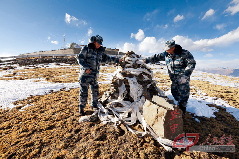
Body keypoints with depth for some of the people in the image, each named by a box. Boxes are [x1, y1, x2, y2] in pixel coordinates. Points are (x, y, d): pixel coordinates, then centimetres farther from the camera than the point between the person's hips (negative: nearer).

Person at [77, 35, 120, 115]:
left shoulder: (100, 51, 14)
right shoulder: (86, 49, -3)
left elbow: (106, 58, 19)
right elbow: (79, 58, -8)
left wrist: (115, 59, 10)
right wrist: (86, 67, -20)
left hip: (94, 74, 6)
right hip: (85, 73, -5)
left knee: (95, 90, 11)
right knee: (84, 91, 0)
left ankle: (95, 106, 30)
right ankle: (81, 108, 17)